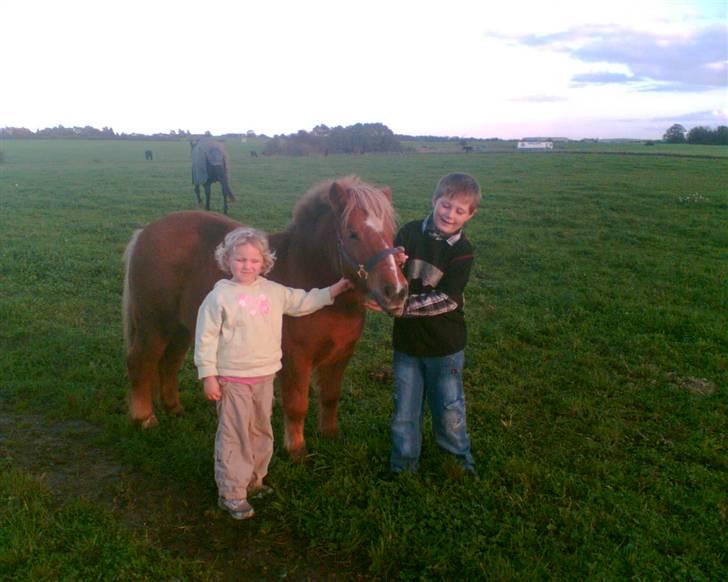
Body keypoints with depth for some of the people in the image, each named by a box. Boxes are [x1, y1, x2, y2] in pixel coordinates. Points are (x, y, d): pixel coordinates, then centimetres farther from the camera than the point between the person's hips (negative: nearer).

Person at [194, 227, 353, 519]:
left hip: (265, 377, 6)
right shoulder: (219, 296, -12)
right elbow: (206, 338, -10)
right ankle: (231, 493, 13)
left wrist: (335, 289, 8)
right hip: (233, 380, -6)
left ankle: (253, 479, 37)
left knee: (261, 432, 18)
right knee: (235, 435, 1)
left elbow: (303, 302, 14)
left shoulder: (273, 291, 3)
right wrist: (208, 376, -12)